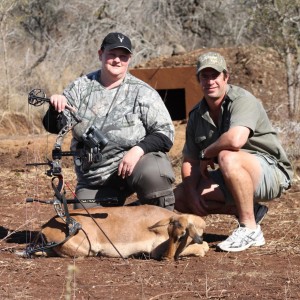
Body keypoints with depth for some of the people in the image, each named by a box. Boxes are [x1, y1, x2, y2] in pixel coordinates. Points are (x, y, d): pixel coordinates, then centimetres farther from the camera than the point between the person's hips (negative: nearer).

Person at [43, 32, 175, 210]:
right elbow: (54, 127, 3)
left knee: (153, 174, -35)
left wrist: (139, 149, -23)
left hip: (134, 162, -4)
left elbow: (165, 133, -5)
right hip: (94, 181, 4)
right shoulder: (81, 87, 5)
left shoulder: (142, 92, -2)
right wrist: (56, 109, -20)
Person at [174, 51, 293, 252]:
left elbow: (235, 140, -37)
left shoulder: (242, 100, -18)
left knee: (228, 157, -38)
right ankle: (248, 211, 3)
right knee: (180, 196, -4)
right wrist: (192, 192, -12)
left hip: (271, 173, -8)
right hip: (231, 179, 8)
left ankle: (250, 229, -26)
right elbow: (189, 161, 6)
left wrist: (207, 153, -19)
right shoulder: (197, 115, 6)